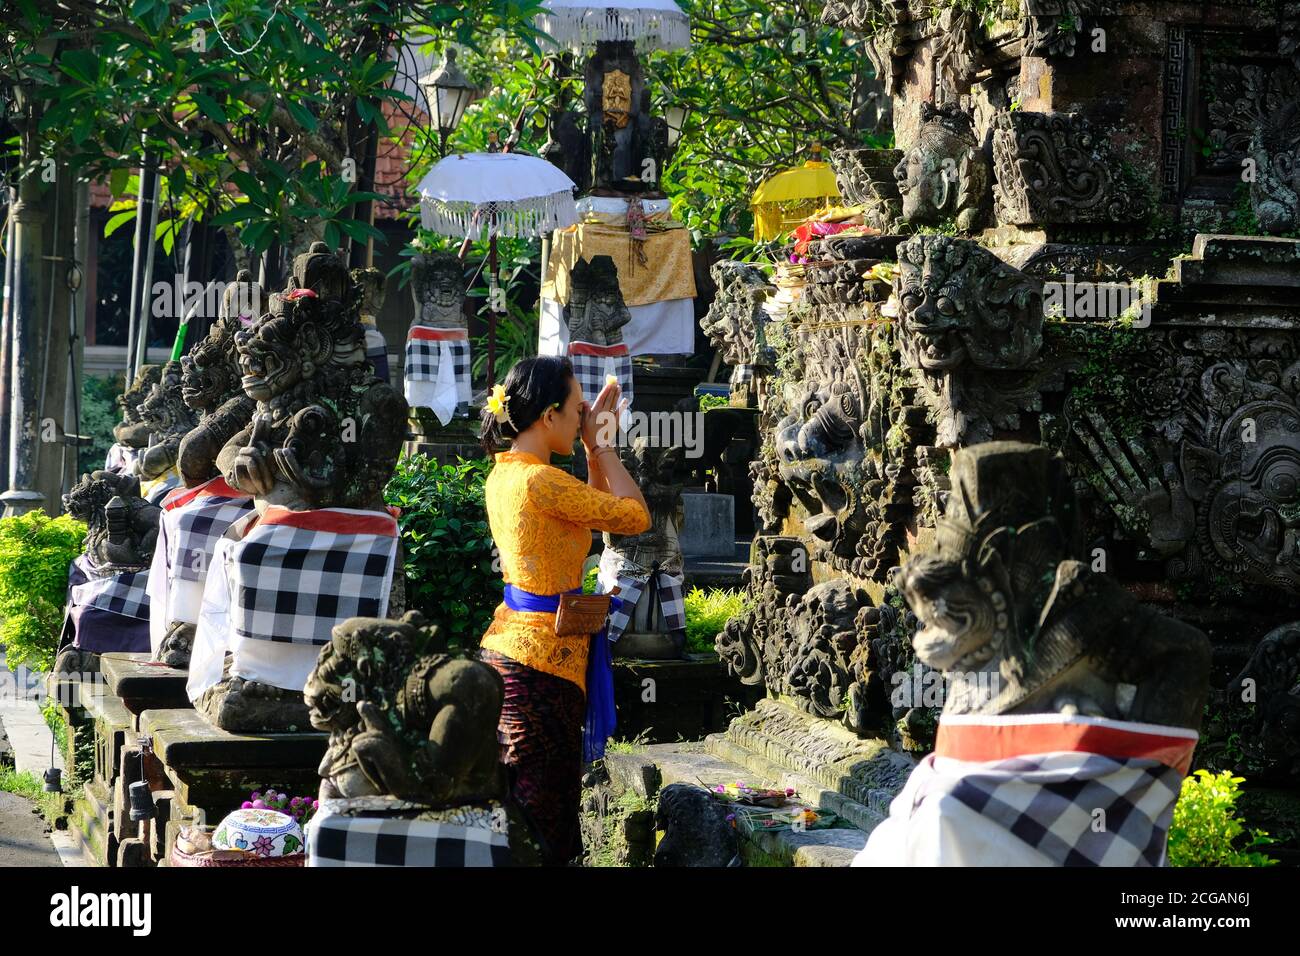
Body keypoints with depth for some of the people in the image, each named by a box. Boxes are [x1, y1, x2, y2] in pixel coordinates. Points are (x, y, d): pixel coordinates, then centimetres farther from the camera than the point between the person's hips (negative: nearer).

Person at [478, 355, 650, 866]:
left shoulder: (505, 474, 10)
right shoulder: (541, 481, -20)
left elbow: (596, 507, 22)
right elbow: (636, 515, -11)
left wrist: (594, 445, 17)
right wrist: (601, 444, -2)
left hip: (505, 647, 10)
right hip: (542, 658, -10)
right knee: (543, 822, -3)